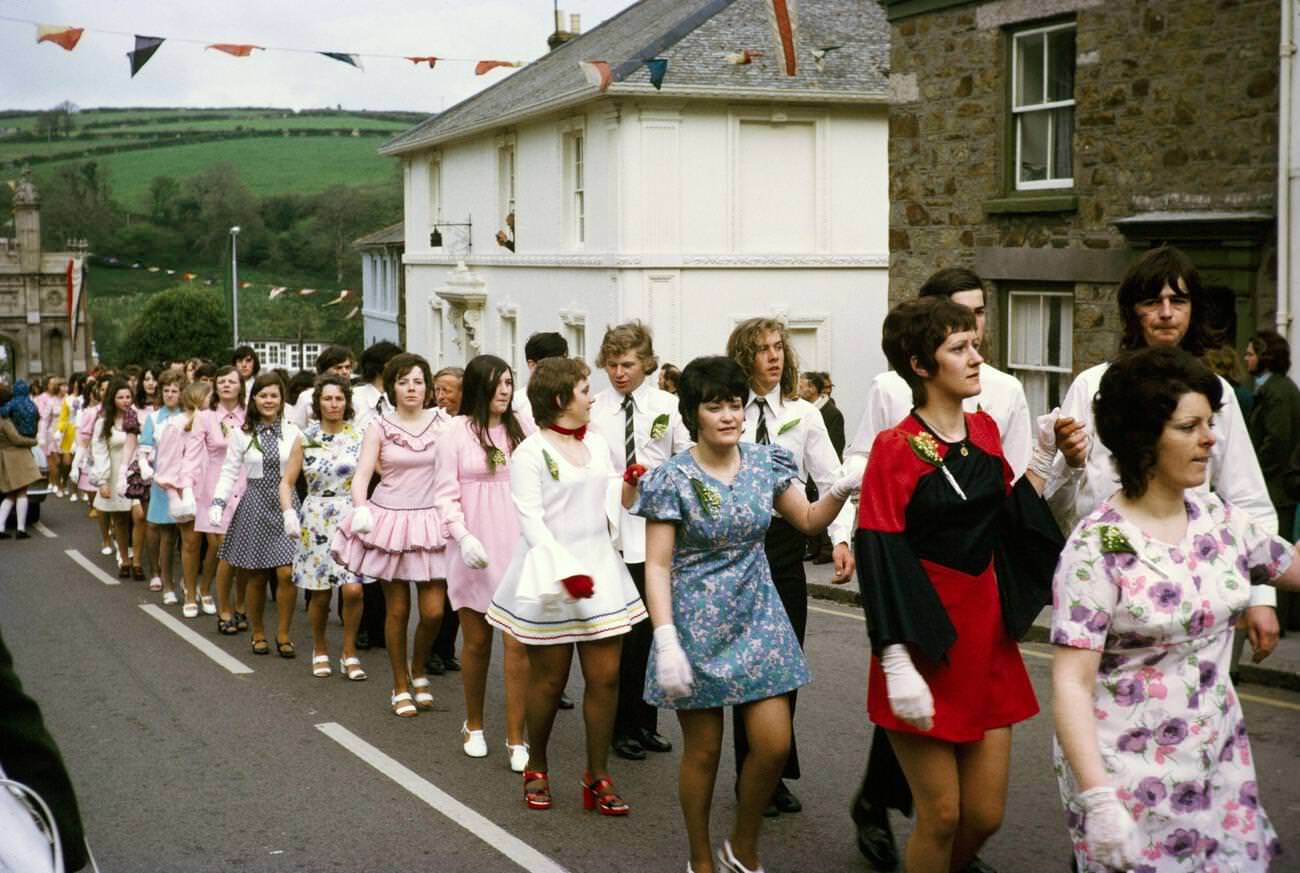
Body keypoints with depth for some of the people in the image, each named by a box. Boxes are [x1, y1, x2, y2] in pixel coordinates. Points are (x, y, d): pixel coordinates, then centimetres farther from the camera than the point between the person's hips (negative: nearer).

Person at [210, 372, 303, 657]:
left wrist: (290, 510, -8)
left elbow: (294, 474, 0)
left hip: (285, 505, 0)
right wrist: (217, 503, -9)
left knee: (286, 573, -8)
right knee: (256, 577, 4)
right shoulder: (242, 434, 2)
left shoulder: (292, 432, 1)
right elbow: (229, 472, 2)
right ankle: (257, 633, 23)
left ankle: (283, 634, 8)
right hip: (254, 505, 0)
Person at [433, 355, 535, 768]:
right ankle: (473, 725, 30)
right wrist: (463, 536, -14)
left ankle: (516, 738, 1)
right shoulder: (457, 432, 0)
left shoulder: (522, 430, 5)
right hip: (475, 549, -1)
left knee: (517, 644, -4)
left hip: (517, 547, 1)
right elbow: (445, 492, -2)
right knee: (477, 641, 10)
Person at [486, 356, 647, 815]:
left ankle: (598, 778, 12)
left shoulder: (597, 443, 12)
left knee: (605, 677, 2)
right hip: (551, 573, -5)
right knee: (549, 679, 4)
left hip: (599, 568, 5)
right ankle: (536, 769, 24)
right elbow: (531, 520, -12)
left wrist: (629, 488, -4)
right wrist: (566, 571, -21)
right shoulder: (530, 453, -7)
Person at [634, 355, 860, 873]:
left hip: (758, 617, 4)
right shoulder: (674, 478, -11)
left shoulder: (765, 464, 2)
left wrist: (841, 491, -7)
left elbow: (808, 520, 14)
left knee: (775, 744, -1)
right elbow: (657, 565, -12)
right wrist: (666, 642, -22)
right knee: (704, 751, 6)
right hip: (697, 623, -4)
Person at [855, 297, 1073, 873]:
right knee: (941, 816, 0)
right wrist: (897, 663, -22)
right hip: (926, 643, -6)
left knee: (985, 816, 8)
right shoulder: (895, 448, -11)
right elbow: (879, 559, -16)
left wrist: (1044, 457, 1)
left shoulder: (985, 431, 8)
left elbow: (1006, 519, 11)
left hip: (986, 634, 6)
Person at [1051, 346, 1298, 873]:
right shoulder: (1098, 547, -17)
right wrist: (1098, 799, -27)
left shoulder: (1219, 519, 2)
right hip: (1130, 777, -6)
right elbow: (1071, 684, -20)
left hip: (1220, 764, 6)